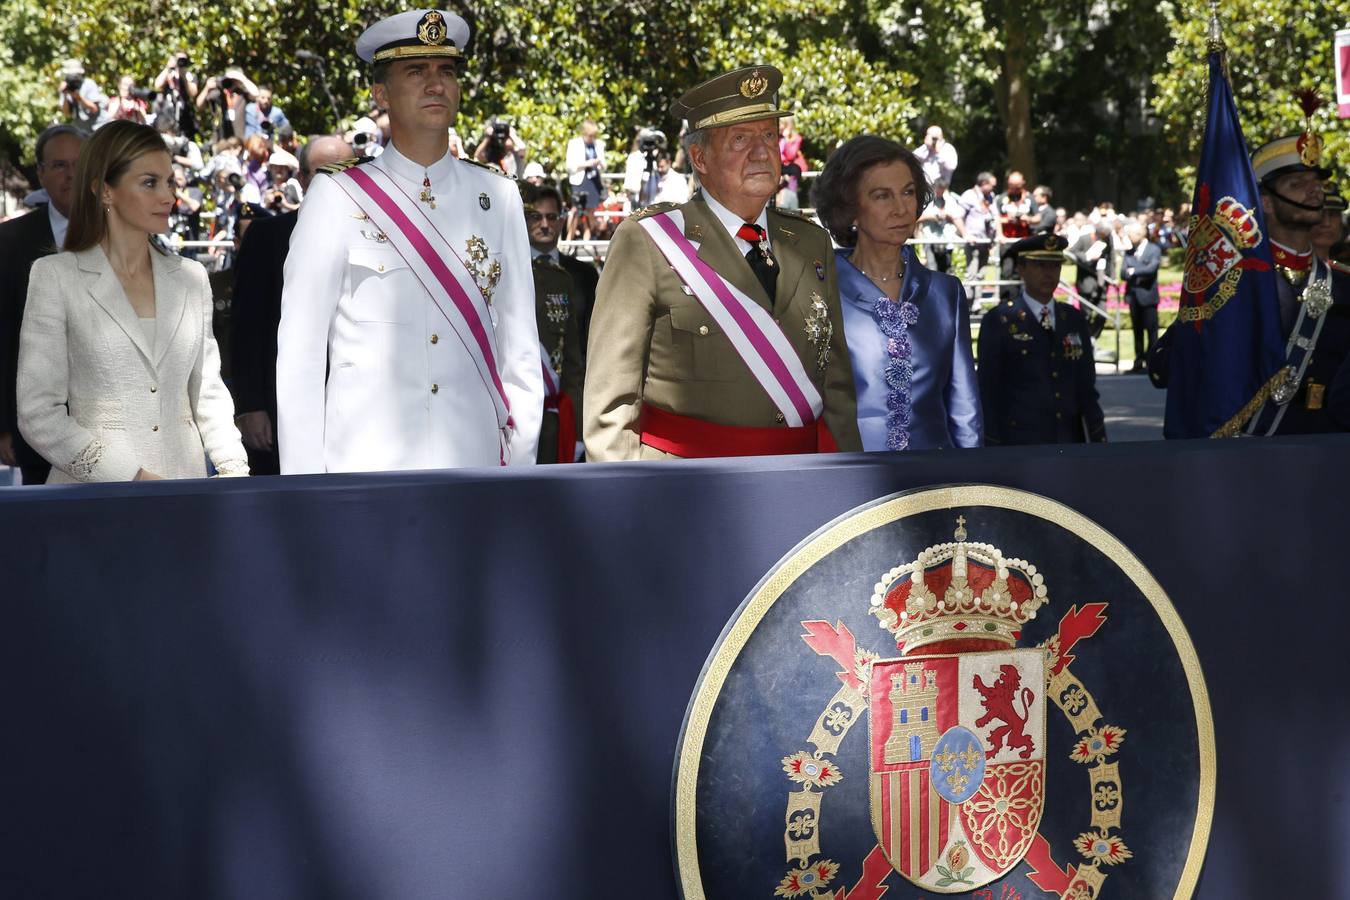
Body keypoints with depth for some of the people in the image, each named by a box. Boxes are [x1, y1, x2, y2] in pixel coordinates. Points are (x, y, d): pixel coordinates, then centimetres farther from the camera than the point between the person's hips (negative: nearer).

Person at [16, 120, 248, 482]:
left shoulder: (192, 278, 13)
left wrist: (234, 468, -2)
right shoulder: (56, 276, 0)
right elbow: (38, 412, -6)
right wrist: (134, 478, -14)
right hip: (94, 496, -3)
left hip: (185, 488, 3)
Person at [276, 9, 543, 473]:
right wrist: (304, 481, -7)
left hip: (476, 459, 3)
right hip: (365, 468, -2)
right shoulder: (335, 198, -1)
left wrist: (521, 466, 3)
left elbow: (520, 347, 9)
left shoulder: (498, 199, 8)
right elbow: (299, 353, -2)